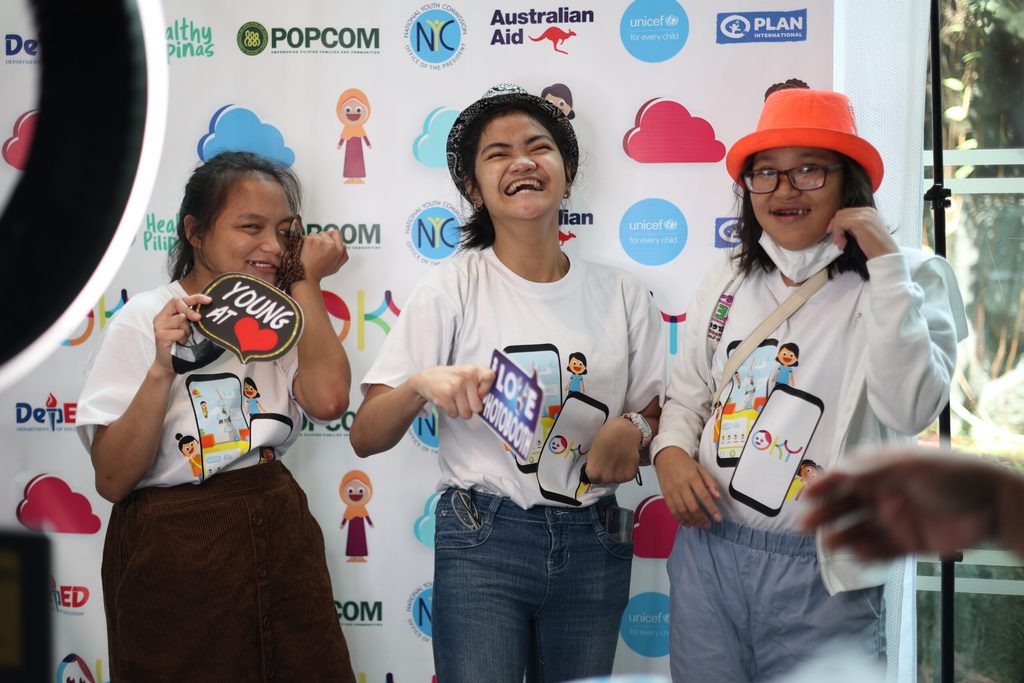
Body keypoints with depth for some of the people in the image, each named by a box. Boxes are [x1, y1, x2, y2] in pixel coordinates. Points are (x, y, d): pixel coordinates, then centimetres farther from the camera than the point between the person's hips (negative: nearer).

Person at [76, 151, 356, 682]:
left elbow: (328, 400, -13)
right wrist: (162, 369, -25)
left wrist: (306, 281, -5)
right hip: (175, 554, -5)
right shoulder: (145, 319, -8)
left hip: (278, 535, 5)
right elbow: (112, 480, -14)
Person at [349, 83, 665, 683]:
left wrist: (633, 429, -8)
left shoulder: (622, 296, 5)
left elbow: (657, 411, 15)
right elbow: (366, 437, -6)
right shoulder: (453, 290, -4)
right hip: (483, 543, -3)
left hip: (593, 547, 3)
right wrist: (420, 384, -26)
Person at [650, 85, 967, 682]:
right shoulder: (729, 279, 8)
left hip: (821, 573, -4)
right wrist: (671, 451, -3)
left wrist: (885, 264, -21)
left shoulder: (909, 280, -5)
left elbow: (910, 410, -21)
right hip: (708, 549, 4)